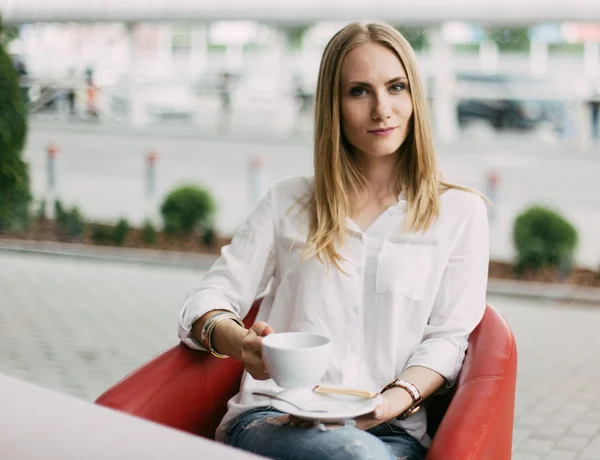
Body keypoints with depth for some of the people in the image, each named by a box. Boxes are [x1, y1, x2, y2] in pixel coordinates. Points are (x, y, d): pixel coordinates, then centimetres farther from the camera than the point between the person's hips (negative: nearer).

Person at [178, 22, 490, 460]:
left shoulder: (460, 212, 13)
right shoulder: (287, 202, 18)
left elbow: (447, 338, 8)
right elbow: (210, 300, 12)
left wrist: (397, 399, -13)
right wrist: (240, 341, -13)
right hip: (271, 418, 1)